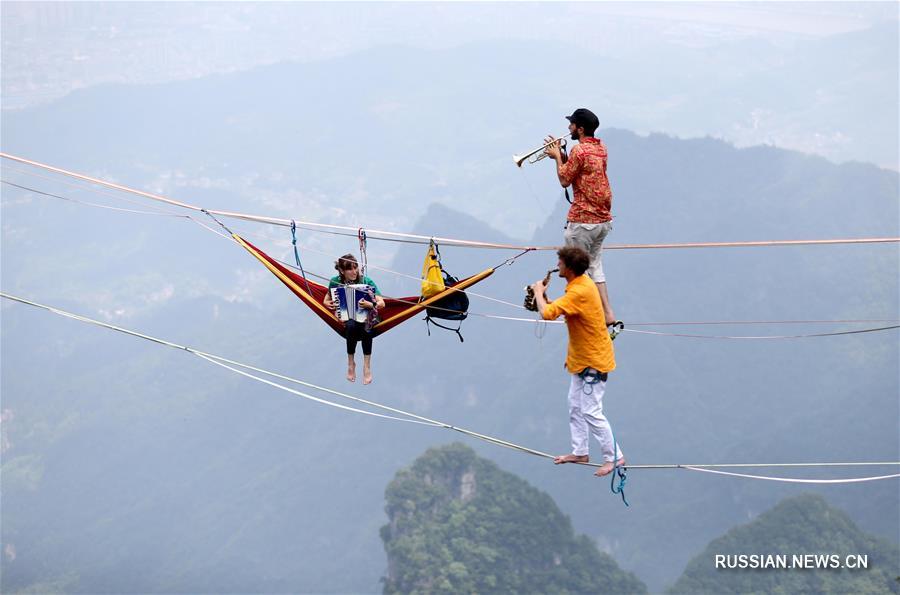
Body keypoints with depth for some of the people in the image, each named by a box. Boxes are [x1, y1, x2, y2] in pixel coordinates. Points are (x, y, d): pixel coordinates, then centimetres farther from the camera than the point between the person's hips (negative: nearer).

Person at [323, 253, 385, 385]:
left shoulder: (366, 281, -12)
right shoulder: (335, 282, -7)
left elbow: (382, 303, -18)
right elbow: (327, 299, 13)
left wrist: (371, 305, -39)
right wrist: (328, 304, -10)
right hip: (345, 318, 0)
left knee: (365, 325, -36)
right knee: (352, 326, -35)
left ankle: (367, 365, -28)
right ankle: (351, 363, -17)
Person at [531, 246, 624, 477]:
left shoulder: (579, 292, -28)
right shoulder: (583, 283, 5)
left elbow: (547, 313, -33)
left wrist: (539, 292, -16)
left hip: (593, 360, -11)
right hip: (582, 359, 11)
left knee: (591, 411, -6)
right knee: (575, 405, 17)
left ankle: (614, 456, 2)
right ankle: (580, 452, 27)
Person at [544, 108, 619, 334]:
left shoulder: (579, 150, -17)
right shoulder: (601, 147, 10)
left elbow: (565, 180, -12)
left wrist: (557, 157, 1)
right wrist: (562, 155, 13)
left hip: (582, 220, -9)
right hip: (603, 218, 9)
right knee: (594, 265, 17)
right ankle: (608, 316, 9)